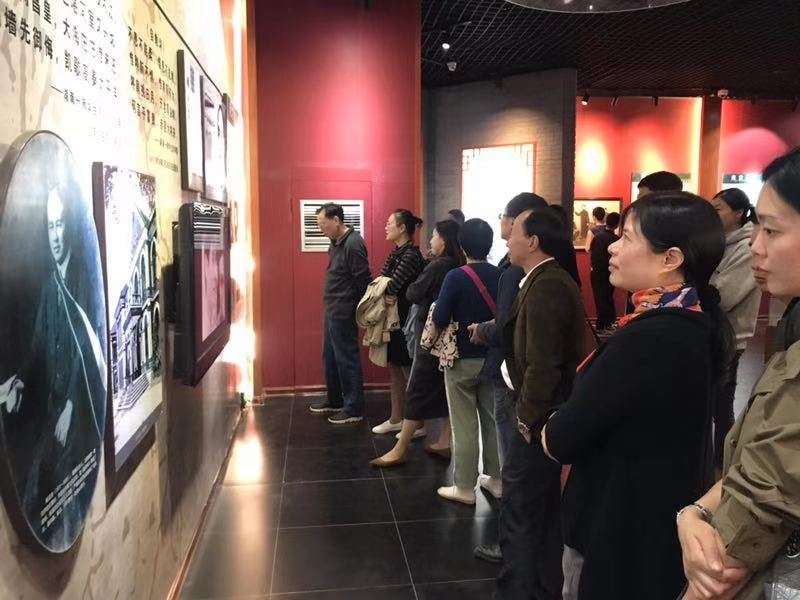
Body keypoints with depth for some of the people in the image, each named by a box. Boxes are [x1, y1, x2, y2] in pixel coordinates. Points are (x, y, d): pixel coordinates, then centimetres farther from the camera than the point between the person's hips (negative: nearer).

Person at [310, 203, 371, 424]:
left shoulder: (353, 244, -19)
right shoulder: (337, 242, 10)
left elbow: (363, 281, -19)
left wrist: (358, 311, -11)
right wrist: (332, 305, 11)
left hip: (344, 313, -10)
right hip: (332, 311, 10)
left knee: (347, 359, -1)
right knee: (330, 358, 18)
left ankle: (354, 409, 10)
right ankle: (334, 401, 32)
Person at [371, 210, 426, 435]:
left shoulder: (411, 255, -18)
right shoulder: (396, 253, 11)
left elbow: (392, 285, -23)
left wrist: (386, 293, -2)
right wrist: (385, 295, -14)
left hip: (405, 319, -9)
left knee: (408, 371, 1)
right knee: (395, 368, 14)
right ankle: (396, 419, 25)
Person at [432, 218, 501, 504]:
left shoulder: (456, 277, -16)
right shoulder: (500, 276, -4)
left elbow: (440, 319, -18)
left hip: (462, 360, -4)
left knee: (464, 426, 5)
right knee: (493, 420, 16)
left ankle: (464, 487, 14)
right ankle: (496, 479, 26)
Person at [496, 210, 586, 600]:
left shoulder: (544, 288, -21)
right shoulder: (554, 280, 11)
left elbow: (543, 366, -26)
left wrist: (528, 417, -15)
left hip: (541, 420, -10)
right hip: (554, 414, 10)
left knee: (519, 517, 1)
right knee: (546, 514, 19)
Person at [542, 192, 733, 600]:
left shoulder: (650, 338, -29)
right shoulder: (693, 322, 4)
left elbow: (560, 442, -23)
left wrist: (552, 433, -3)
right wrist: (566, 430, -8)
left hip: (624, 530, -9)